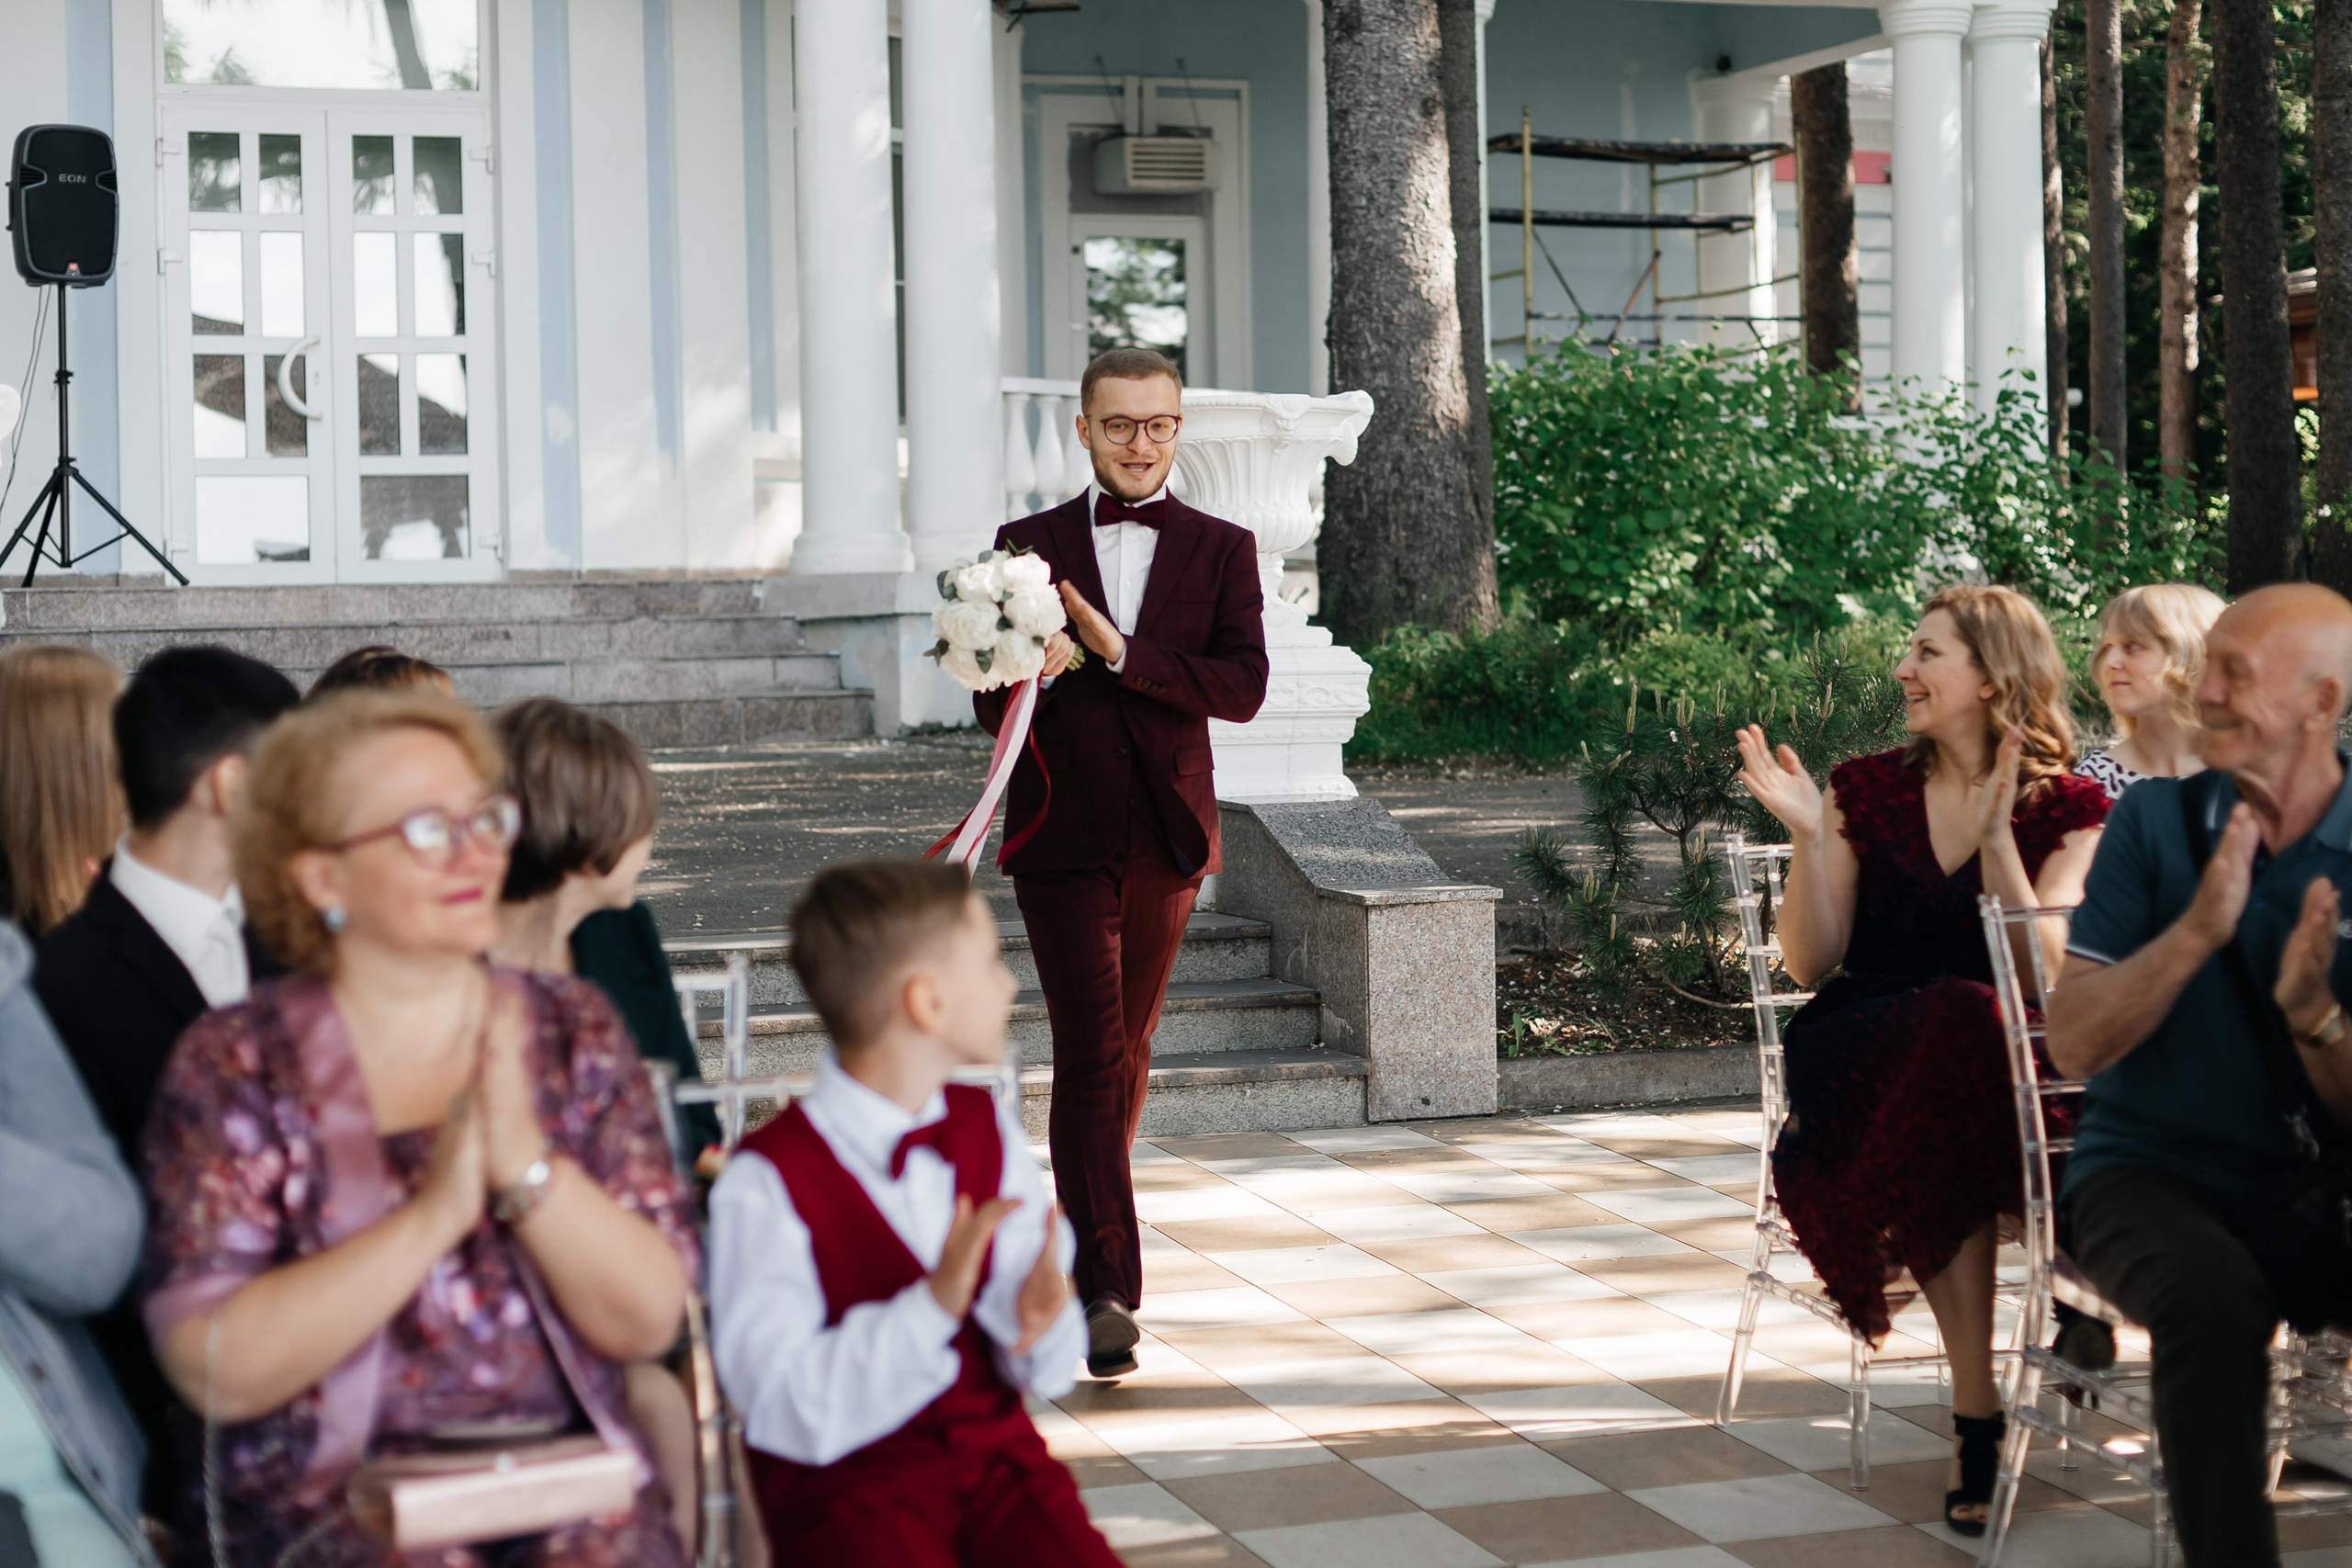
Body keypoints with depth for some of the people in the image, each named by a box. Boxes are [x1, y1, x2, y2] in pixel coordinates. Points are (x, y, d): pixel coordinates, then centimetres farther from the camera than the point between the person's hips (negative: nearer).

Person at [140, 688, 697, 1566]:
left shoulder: (571, 1029, 8)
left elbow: (650, 1323, 1)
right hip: (334, 1487, -2)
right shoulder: (236, 1064, 0)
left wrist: (528, 1168, -15)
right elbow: (215, 1371, -10)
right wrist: (434, 1213, -17)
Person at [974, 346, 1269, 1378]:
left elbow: (1242, 688, -9)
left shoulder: (1221, 550, 5)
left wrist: (1119, 651, -19)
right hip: (1064, 836, -2)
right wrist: (1032, 669, -23)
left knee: (1126, 1051, 14)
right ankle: (1105, 1291, -15)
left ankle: (1085, 1221, 35)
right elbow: (993, 704, 1)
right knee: (1090, 1055, -11)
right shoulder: (1029, 546, 5)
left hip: (1167, 838, 2)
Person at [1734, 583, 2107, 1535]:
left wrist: (1994, 835, -18)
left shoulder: (2069, 810, 5)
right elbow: (1810, 963, 5)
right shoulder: (1865, 793, 11)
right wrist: (1810, 835, -7)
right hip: (1860, 1053, 1)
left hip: (2001, 1060, 0)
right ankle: (1977, 1416, -35)